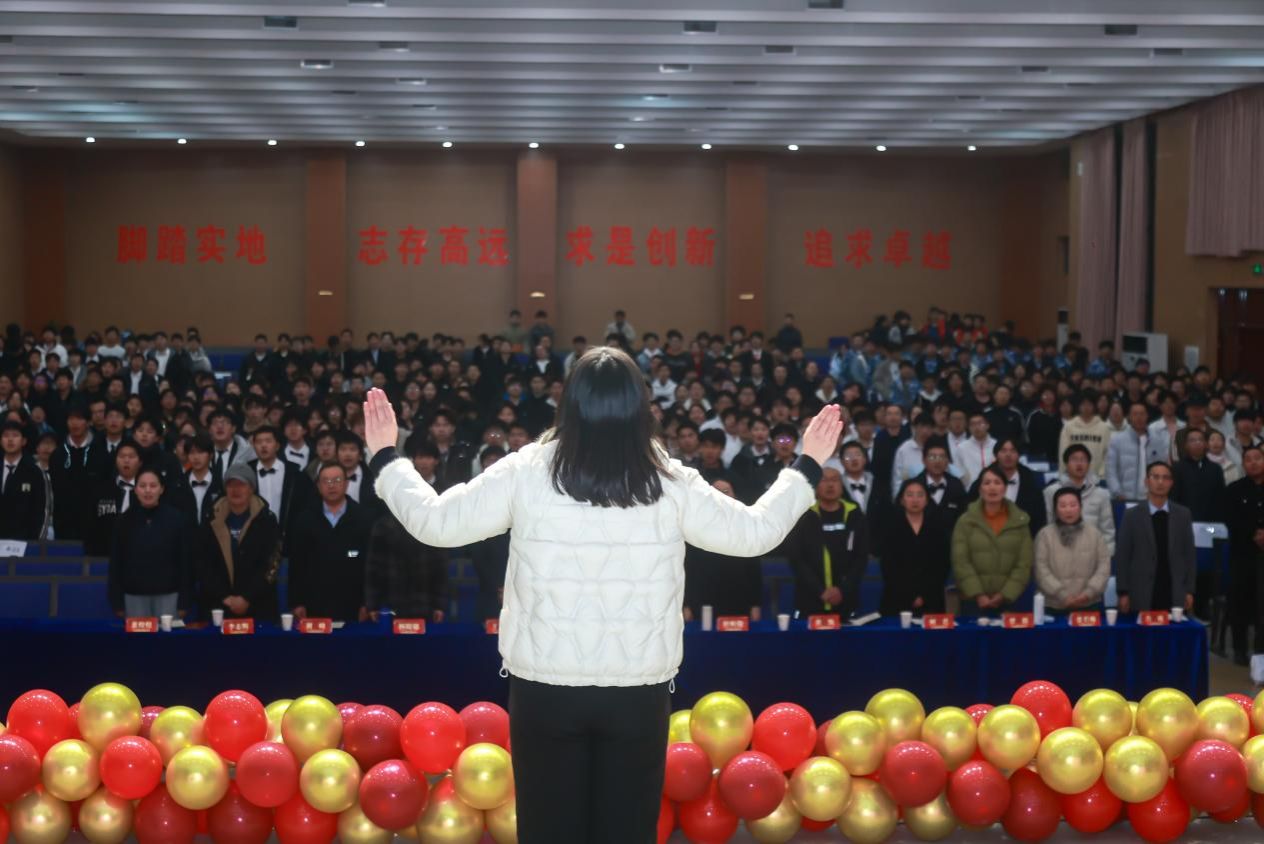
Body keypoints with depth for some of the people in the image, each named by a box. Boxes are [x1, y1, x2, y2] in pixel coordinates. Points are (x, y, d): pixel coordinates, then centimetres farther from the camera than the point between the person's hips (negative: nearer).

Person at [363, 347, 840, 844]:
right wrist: (807, 468, 20)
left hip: (544, 688, 0)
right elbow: (754, 532, 6)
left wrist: (386, 458, 14)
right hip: (638, 692, 1)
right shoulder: (669, 483, -5)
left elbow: (436, 522, -1)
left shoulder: (527, 471, -8)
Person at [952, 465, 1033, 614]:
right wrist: (978, 595, -12)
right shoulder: (966, 521, 3)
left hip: (1010, 601, 1)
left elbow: (1024, 564, 2)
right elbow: (960, 563, -3)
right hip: (974, 601, -1)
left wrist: (1005, 595, -8)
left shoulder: (1020, 521, 6)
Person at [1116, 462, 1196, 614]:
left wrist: (1189, 591, 2)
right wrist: (1123, 593, -3)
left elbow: (1189, 554, 8)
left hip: (1175, 596, 1)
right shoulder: (1132, 516, 4)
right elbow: (1123, 556, 2)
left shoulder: (1183, 515, 9)